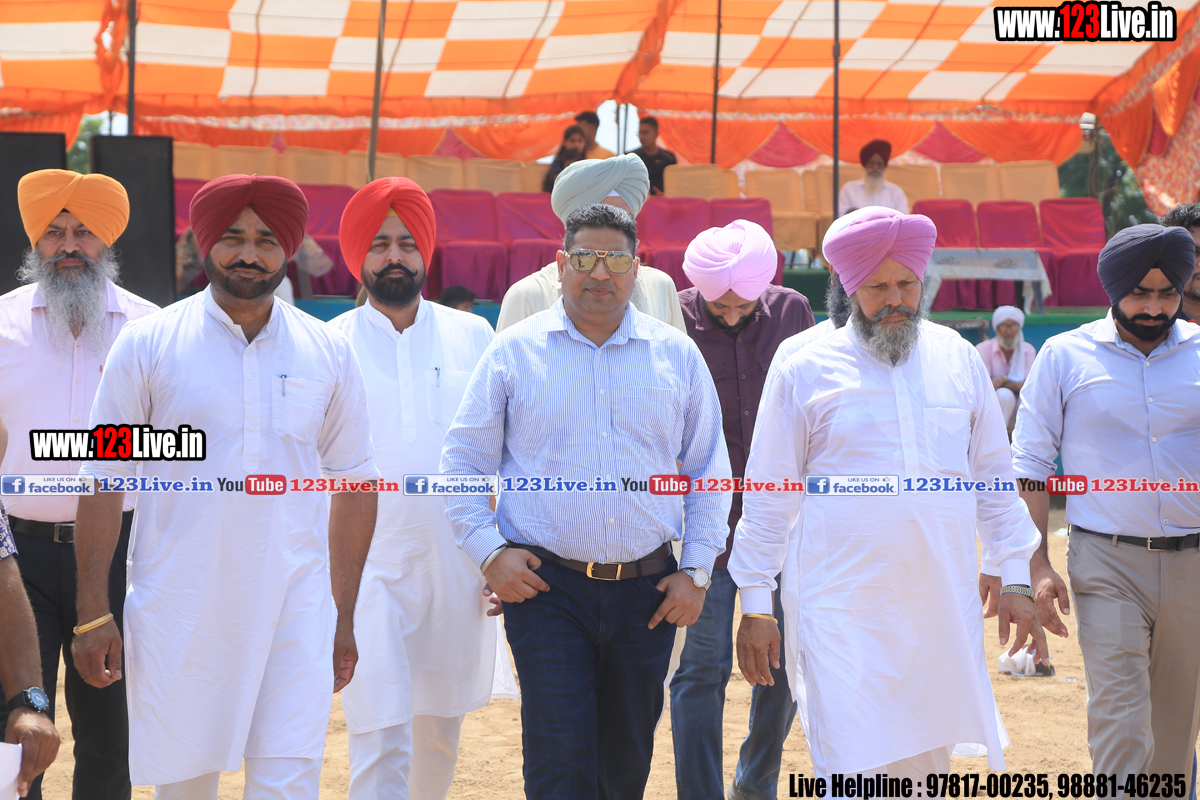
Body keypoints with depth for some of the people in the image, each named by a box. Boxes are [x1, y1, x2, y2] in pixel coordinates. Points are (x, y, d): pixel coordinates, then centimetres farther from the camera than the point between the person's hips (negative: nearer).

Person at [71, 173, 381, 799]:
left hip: (293, 606, 1)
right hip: (176, 604, -1)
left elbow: (355, 485, 12)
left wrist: (344, 616, 8)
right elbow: (104, 480, 1)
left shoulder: (328, 353, 7)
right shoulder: (147, 344, 1)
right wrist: (94, 611, -4)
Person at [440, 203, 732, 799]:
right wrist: (488, 551, -6)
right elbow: (463, 459, 5)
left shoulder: (677, 356, 8)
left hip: (647, 590, 3)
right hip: (546, 587, -2)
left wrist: (697, 570, 5)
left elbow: (708, 470, 13)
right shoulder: (514, 352, 2)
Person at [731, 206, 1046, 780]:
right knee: (853, 774, -10)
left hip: (942, 604, 3)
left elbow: (994, 476, 15)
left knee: (924, 769, 9)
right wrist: (755, 606, 1)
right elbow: (768, 497, 4)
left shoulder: (956, 358, 10)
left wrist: (1016, 580, 10)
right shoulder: (806, 371, 1)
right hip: (841, 611, -3)